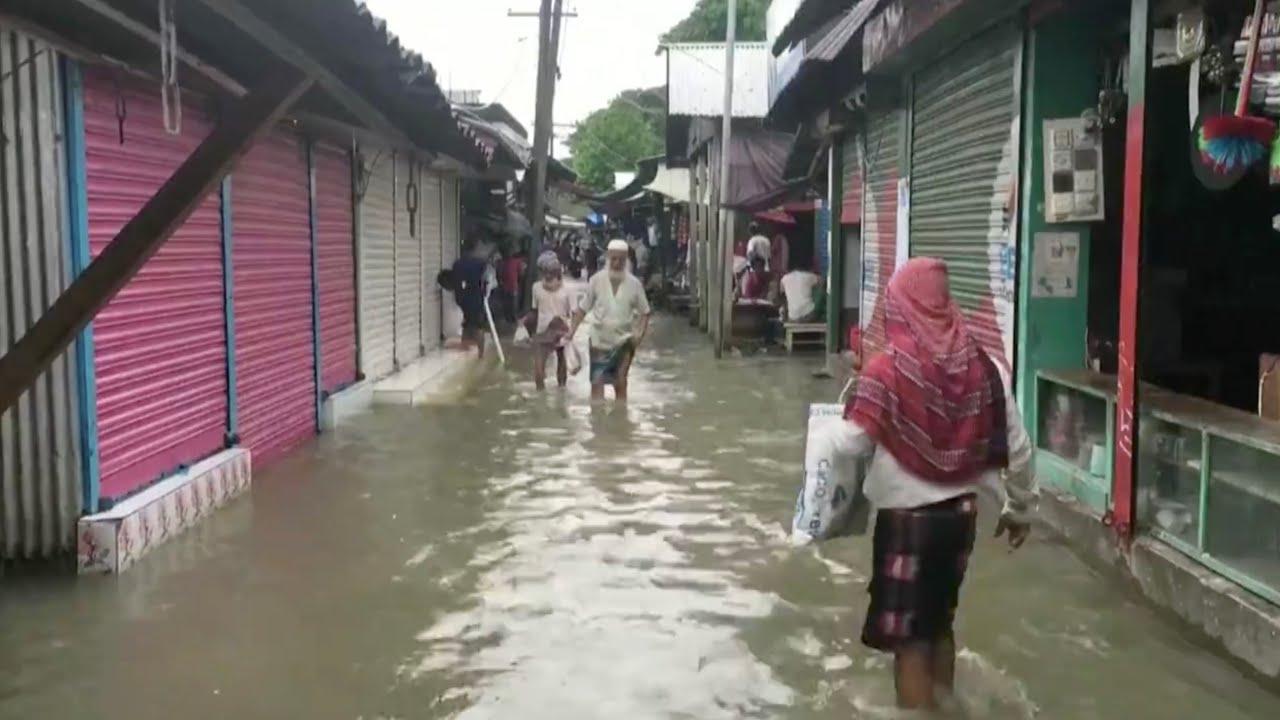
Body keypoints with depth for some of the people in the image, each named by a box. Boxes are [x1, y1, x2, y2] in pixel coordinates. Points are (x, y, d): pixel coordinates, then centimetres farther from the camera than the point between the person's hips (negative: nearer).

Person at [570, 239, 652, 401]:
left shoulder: (634, 284, -4)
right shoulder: (596, 280, -4)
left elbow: (644, 312, 4)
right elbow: (583, 308, 3)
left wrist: (641, 333, -11)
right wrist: (572, 330, -6)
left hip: (624, 341, 0)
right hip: (599, 340, 0)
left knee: (620, 383, 3)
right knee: (597, 382, -4)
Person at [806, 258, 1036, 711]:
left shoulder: (888, 369, -15)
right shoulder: (984, 367, -2)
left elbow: (852, 441, -15)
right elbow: (1016, 447, 3)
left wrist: (817, 441, 6)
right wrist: (1020, 508, 17)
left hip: (906, 517, -5)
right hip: (961, 513, 5)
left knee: (908, 636, 8)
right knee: (940, 621, 24)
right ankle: (942, 705, 37)